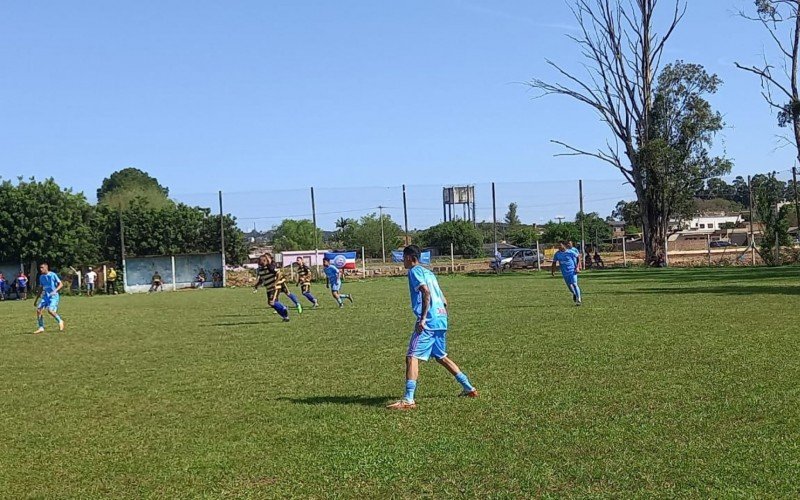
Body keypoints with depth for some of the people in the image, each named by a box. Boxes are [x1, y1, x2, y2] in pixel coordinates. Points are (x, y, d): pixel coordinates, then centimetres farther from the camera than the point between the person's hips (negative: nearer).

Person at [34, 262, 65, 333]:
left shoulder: (52, 275, -8)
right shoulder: (41, 277, 11)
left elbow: (61, 284, -9)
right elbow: (41, 288, 21)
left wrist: (55, 291, -25)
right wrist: (36, 299, 19)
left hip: (54, 296, -7)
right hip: (46, 296, 7)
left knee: (50, 310, -23)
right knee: (38, 309, -8)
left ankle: (60, 321, 3)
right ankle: (41, 328, 1)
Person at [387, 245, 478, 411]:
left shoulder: (414, 271, -4)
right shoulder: (428, 273, 22)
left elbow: (426, 293, -19)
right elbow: (444, 300, 22)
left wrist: (423, 318, -22)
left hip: (428, 322, -9)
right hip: (441, 320, 9)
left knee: (412, 357, -11)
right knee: (441, 357, 22)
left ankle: (408, 400, -19)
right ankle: (469, 388, 25)